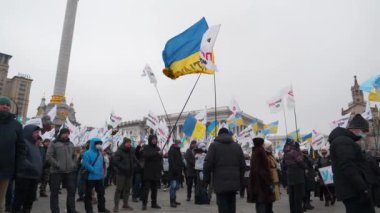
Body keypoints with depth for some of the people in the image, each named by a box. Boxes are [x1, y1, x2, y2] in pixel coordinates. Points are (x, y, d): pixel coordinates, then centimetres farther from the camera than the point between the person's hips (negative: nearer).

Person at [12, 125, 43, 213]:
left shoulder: (36, 145, 17)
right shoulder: (23, 142, -11)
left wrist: (39, 172, 13)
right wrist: (32, 168, -26)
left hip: (34, 177, 9)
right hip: (24, 176, -9)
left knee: (30, 199, 15)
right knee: (19, 200, 0)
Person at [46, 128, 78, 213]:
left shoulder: (71, 144, 14)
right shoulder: (54, 144, -4)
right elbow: (48, 156, -11)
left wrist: (74, 165, 6)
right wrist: (58, 165, -16)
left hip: (70, 171, 5)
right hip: (56, 172, -5)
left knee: (72, 191, 8)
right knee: (54, 192, 3)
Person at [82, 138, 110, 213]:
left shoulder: (100, 153, 12)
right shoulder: (87, 153, -11)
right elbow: (86, 164, -21)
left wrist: (103, 173, 7)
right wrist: (94, 171, -23)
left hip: (100, 177, 7)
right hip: (90, 177, -7)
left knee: (101, 192, 14)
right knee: (89, 194, 4)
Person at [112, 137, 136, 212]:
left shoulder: (131, 151, 9)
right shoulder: (119, 151, -10)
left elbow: (134, 160, 18)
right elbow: (114, 161, -17)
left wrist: (133, 166, -1)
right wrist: (123, 167, -19)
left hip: (129, 173, 6)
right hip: (121, 173, -6)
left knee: (127, 189, 12)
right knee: (119, 189, -3)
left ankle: (125, 204, 24)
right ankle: (116, 205, 7)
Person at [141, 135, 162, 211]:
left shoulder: (157, 148, 12)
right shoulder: (146, 147, -2)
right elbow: (145, 155, -22)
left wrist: (161, 169, 8)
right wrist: (156, 153, -30)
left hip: (156, 172, 5)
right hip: (148, 172, -5)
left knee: (154, 189, 11)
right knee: (146, 188, -2)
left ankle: (154, 203, 20)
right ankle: (144, 204, 6)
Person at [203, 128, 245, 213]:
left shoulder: (214, 145, -1)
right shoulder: (237, 146, 11)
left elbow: (208, 164, -8)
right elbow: (242, 165, 10)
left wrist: (206, 178, 2)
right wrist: (240, 179, 17)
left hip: (220, 182, -4)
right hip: (234, 182, 4)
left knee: (223, 206, 0)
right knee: (231, 205, 15)